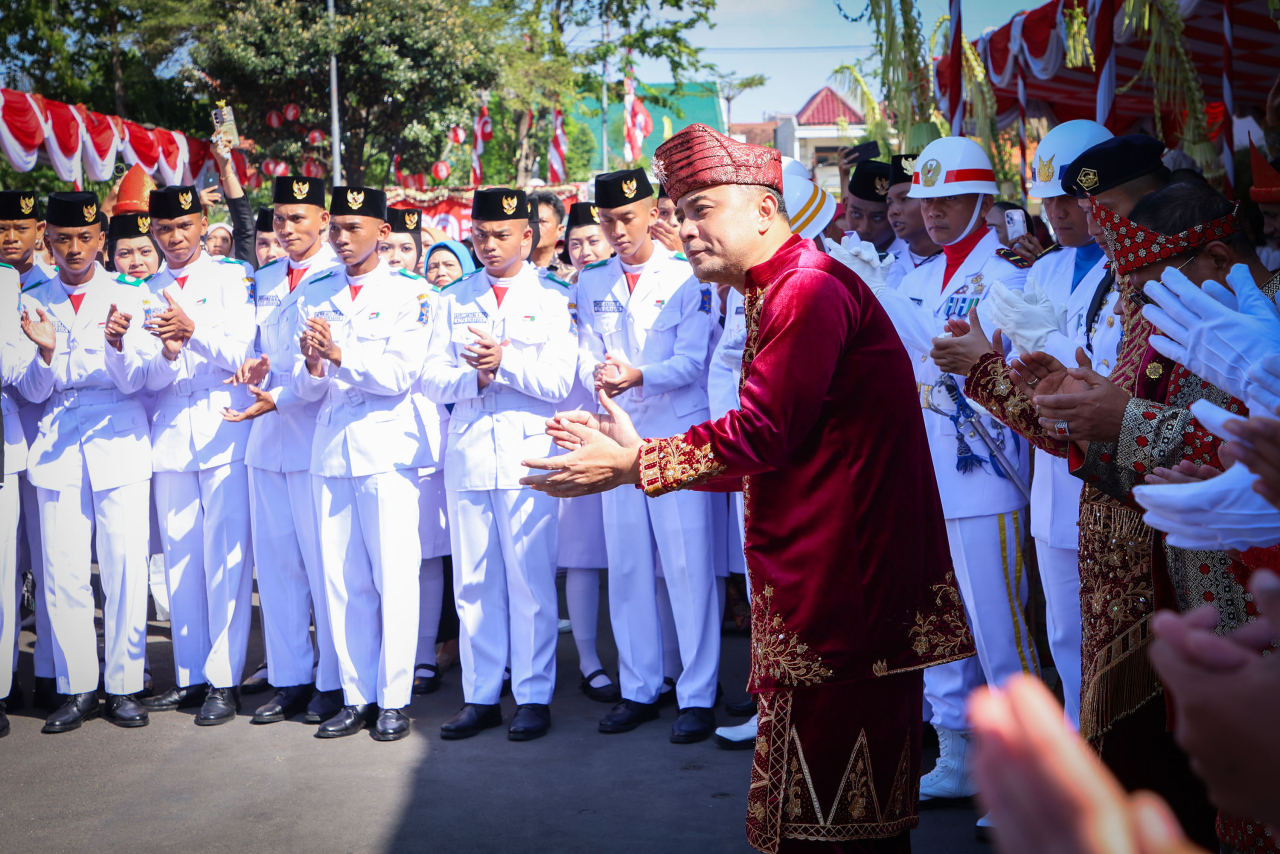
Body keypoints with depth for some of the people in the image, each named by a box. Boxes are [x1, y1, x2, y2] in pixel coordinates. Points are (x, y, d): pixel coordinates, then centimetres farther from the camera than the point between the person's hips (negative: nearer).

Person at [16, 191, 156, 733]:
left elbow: (134, 381, -1)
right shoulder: (32, 303, 10)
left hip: (120, 444, -1)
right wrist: (46, 351, -14)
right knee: (63, 573, 0)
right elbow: (32, 391, 6)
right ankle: (77, 689, 11)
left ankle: (124, 687, 8)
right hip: (57, 447, 1)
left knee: (125, 567, -3)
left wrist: (119, 343, -22)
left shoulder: (129, 296, 5)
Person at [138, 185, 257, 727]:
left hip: (223, 433, -4)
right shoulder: (147, 292, 13)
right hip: (172, 436, 4)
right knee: (179, 559, 7)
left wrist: (194, 329, -22)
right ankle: (189, 676, 16)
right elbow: (149, 378, 6)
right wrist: (166, 354, -16)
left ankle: (223, 680, 0)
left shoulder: (232, 277, 4)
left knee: (224, 556, -6)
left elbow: (241, 354, -6)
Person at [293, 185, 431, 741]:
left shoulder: (407, 295, 1)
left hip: (386, 449, -4)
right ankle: (357, 697, 15)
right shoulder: (315, 297, 14)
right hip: (331, 450, 4)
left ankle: (394, 699, 5)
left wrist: (342, 354, -19)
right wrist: (312, 368, -12)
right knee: (341, 579, 6)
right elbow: (305, 388, 10)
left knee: (393, 576, -4)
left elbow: (400, 375, -9)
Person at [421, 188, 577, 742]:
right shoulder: (452, 301, 15)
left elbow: (558, 382, -3)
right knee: (473, 582, 5)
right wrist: (477, 376, -10)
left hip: (528, 453, -3)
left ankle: (534, 696, 8)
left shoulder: (554, 298, 6)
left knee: (531, 580, -2)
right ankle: (480, 695, 14)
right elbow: (431, 381, 7)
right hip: (467, 455, 3)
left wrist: (504, 361, -15)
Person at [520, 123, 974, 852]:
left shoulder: (809, 288, -16)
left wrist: (629, 464, -12)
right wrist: (638, 450, 12)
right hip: (811, 572, 10)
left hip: (848, 568, -10)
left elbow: (761, 435, -21)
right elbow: (764, 454, 18)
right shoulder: (776, 293, 18)